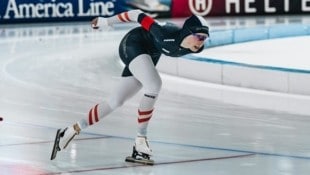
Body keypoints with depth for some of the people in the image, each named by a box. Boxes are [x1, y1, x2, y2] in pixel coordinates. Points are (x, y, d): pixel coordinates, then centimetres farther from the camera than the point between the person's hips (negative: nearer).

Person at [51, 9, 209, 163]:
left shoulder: (194, 48, -19)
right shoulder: (166, 35, -37)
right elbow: (140, 16, -25)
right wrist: (107, 21, -13)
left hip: (150, 56, 7)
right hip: (133, 45, -7)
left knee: (116, 101, 9)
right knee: (154, 85, -31)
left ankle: (73, 129, 21)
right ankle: (140, 140, -22)